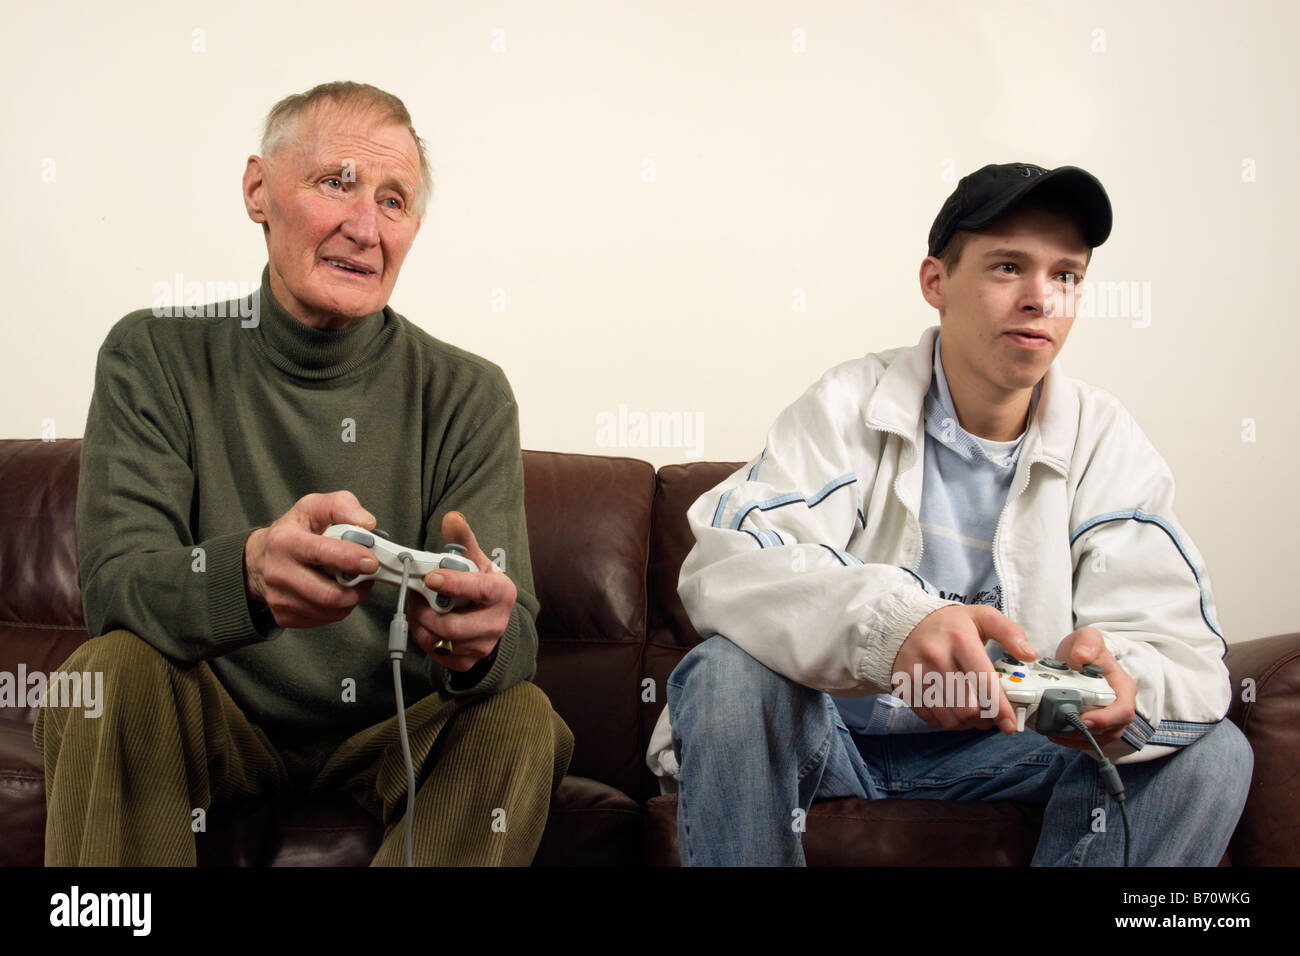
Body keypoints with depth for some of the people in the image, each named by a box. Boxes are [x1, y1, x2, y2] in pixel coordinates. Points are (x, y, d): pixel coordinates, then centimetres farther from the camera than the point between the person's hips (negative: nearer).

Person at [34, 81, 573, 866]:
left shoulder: (469, 396, -8)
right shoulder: (155, 358, -7)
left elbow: (513, 637, -15)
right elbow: (115, 581, -20)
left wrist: (478, 640, -43)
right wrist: (250, 573, -44)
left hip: (395, 734, 1)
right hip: (218, 725, 0)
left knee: (520, 717, -27)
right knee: (113, 673, -28)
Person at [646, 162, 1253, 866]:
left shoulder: (1106, 443, -3)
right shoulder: (850, 405, -10)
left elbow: (1179, 646, -13)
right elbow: (724, 566, -26)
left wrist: (1114, 676, -41)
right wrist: (887, 624, -47)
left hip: (994, 749, 2)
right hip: (831, 732, -2)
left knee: (1212, 751, -17)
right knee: (727, 673, -33)